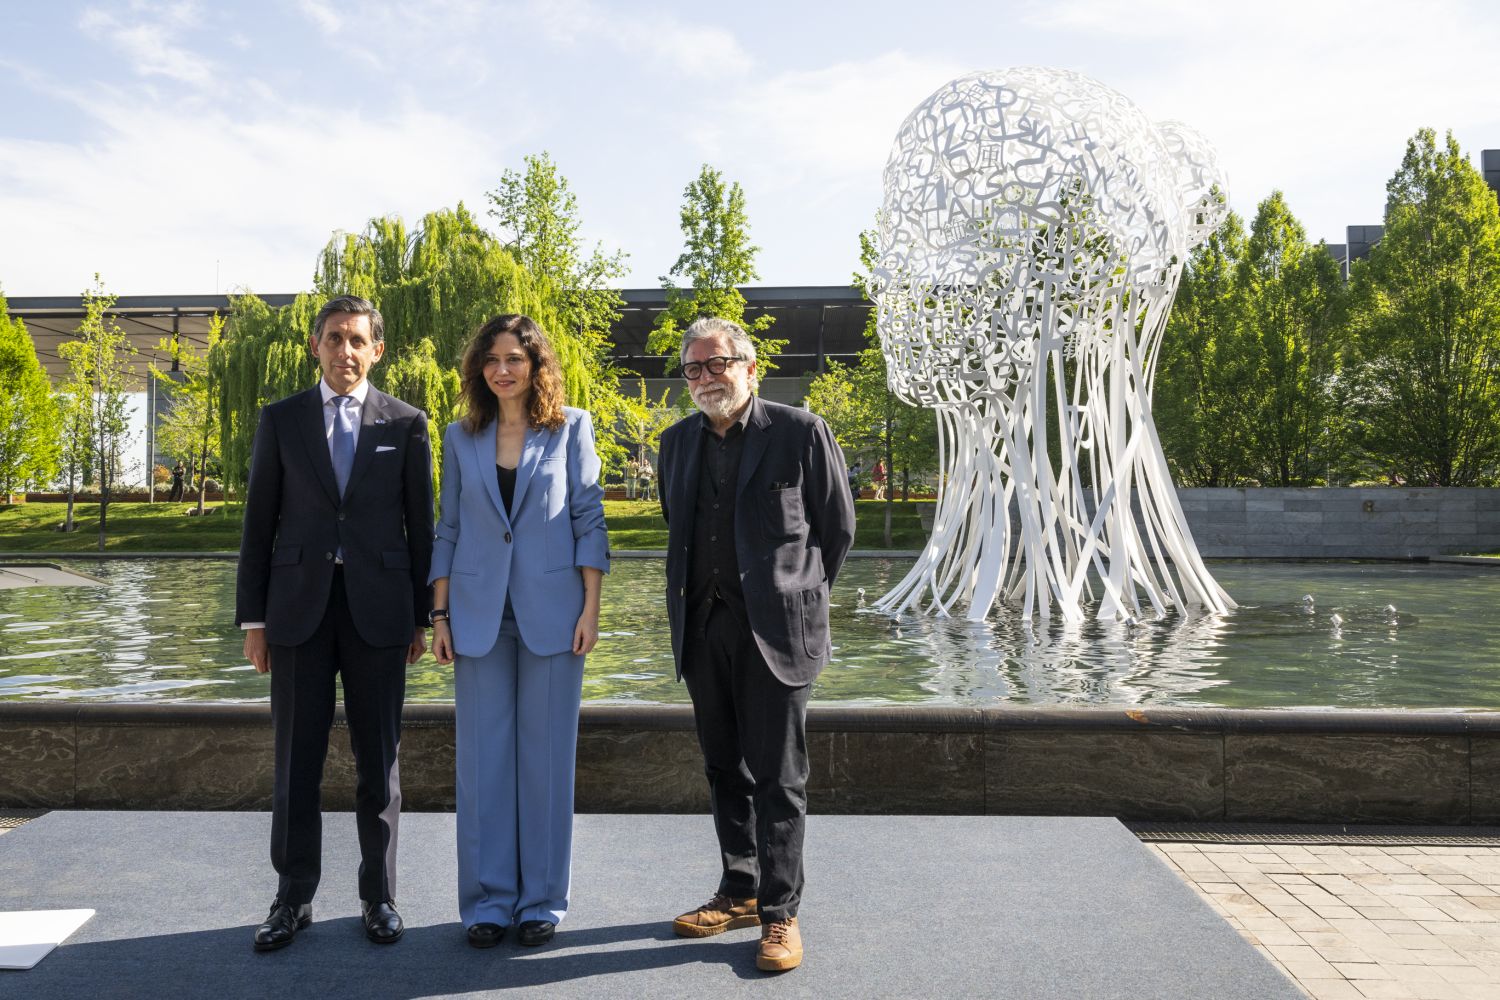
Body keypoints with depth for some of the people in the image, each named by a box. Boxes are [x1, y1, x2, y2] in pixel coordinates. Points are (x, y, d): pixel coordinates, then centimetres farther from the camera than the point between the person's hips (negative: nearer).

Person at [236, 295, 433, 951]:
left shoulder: (405, 423, 5)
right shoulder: (281, 420, 7)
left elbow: (421, 525, 5)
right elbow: (259, 523, 7)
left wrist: (422, 615, 2)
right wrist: (252, 617, 3)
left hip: (378, 608, -1)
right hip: (299, 607, 1)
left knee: (379, 759, 6)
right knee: (297, 759, 5)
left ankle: (379, 896, 18)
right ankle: (293, 898, 18)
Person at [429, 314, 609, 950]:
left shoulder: (570, 428, 3)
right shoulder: (462, 438, 9)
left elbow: (589, 519, 0)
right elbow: (449, 529, 10)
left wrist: (591, 609, -6)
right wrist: (440, 616, 4)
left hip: (551, 612, -2)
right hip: (479, 614, 2)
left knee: (546, 754, 4)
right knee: (483, 755, 4)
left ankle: (542, 899, 16)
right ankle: (489, 900, 16)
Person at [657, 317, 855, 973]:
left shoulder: (800, 433, -6)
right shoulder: (677, 443, 10)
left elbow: (838, 527, 1)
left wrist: (798, 601, 7)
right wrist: (697, 602, 15)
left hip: (773, 629, -5)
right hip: (703, 628, 6)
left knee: (777, 777, 0)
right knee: (724, 769, 14)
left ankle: (780, 913, 10)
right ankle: (740, 894, 27)